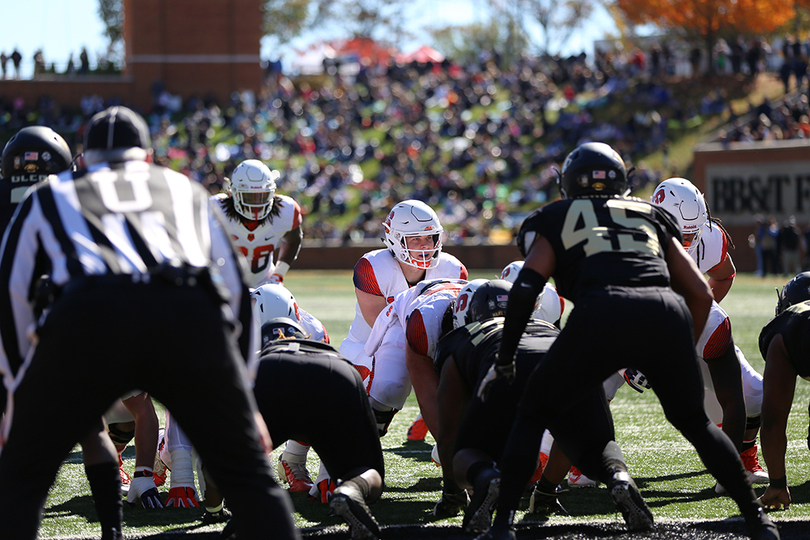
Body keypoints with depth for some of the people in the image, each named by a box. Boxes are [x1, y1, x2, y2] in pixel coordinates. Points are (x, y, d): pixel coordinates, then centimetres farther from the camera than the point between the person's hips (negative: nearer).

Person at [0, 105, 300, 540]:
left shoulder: (48, 197, 33)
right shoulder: (188, 192, 37)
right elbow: (236, 292, 35)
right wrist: (240, 397, 40)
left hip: (91, 314, -1)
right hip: (192, 316, 1)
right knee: (247, 475, 14)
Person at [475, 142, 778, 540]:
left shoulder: (555, 220, 24)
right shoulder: (652, 217, 31)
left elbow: (525, 288, 8)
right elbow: (701, 294, 25)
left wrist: (504, 362, 15)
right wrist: (679, 356, 37)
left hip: (603, 313, -3)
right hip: (666, 313, 3)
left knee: (534, 414, 16)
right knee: (694, 421, 26)